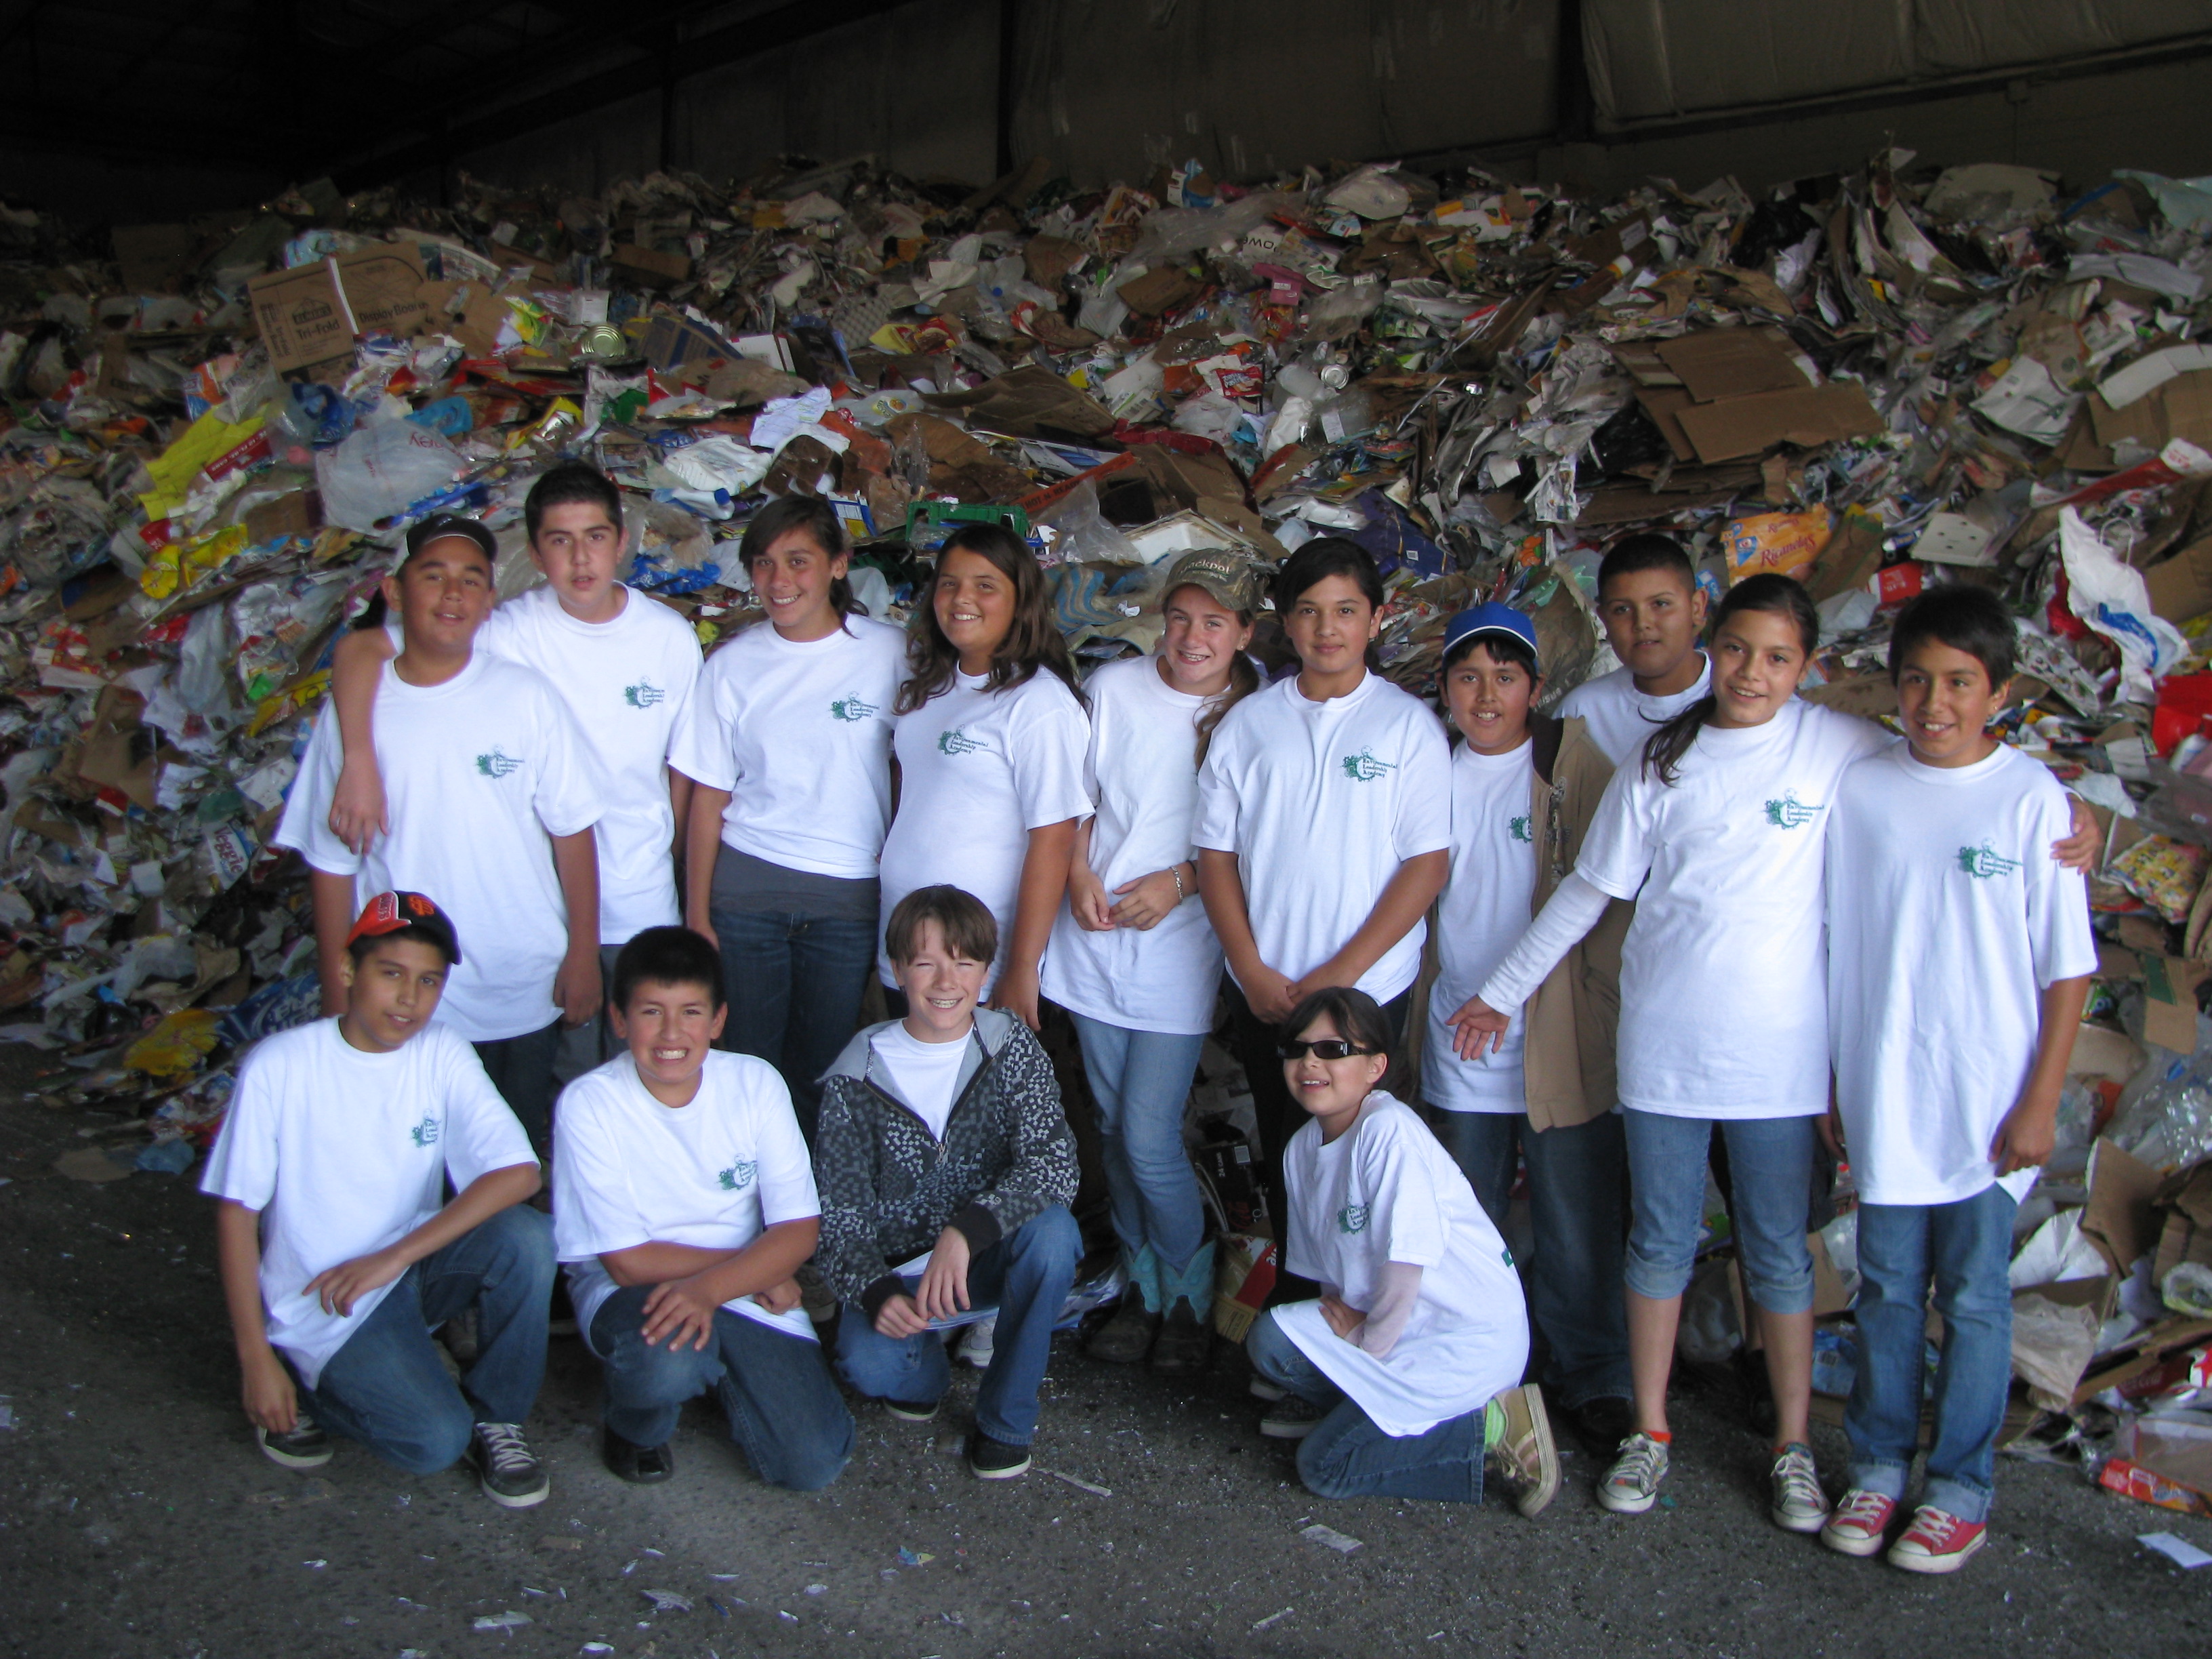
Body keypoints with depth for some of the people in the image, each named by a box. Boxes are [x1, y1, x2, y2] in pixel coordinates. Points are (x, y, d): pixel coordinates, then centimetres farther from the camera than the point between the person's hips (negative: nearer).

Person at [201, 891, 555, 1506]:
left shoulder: (441, 1052, -8)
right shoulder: (279, 1066, -15)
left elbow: (518, 1172, -19)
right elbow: (237, 1211, -9)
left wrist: (393, 1257, -26)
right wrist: (257, 1359, -10)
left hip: (414, 1266, 3)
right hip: (323, 1306, -3)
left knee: (525, 1238, -26)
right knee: (435, 1441, -22)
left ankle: (494, 1417, -3)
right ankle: (303, 1383, 7)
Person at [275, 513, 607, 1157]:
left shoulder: (527, 697, -6)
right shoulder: (354, 713, -5)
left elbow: (571, 831, -3)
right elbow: (333, 863, 0)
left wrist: (583, 955, -3)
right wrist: (339, 999, 1)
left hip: (527, 992, 0)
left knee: (527, 1152, 16)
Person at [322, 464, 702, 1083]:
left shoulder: (671, 638, -5)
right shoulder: (510, 632, -13)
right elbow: (357, 648, -19)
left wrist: (671, 860, 10)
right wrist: (360, 765, -32)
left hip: (642, 899, 2)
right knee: (565, 1073, 13)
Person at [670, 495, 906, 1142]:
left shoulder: (889, 652, -4)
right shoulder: (734, 664, 2)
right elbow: (709, 795, 4)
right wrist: (696, 915, 2)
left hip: (850, 894, -1)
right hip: (746, 889, 1)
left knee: (820, 1074, 8)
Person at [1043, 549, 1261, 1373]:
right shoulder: (1115, 687, 1)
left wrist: (1178, 882, -13)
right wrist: (1079, 872, -6)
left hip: (1181, 948, -3)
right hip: (1095, 936, 3)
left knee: (1150, 1140, -6)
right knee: (1115, 1129, 12)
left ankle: (1189, 1294, 20)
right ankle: (1142, 1284, 32)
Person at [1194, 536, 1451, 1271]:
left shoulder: (1408, 725, -3)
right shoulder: (1247, 723, 5)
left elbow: (1428, 862, -7)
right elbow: (1216, 853, 5)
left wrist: (1339, 975, -12)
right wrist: (1253, 972, -5)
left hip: (1367, 989, -3)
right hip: (1261, 989, 3)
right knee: (1279, 1154, 13)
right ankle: (1291, 1289, 31)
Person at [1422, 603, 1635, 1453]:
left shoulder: (1575, 761, -4)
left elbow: (1607, 893, -4)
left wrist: (1607, 1014, -8)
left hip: (1560, 1044, -3)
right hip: (1457, 1042, 4)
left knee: (1577, 1225, 4)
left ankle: (1591, 1378, 22)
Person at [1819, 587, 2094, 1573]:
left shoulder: (2031, 798, -8)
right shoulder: (1859, 790, 0)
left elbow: (2066, 969, -5)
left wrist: (2039, 1104, -7)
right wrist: (1824, 1083, 6)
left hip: (1985, 1103, -2)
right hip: (1880, 1093, 2)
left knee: (1973, 1298, 9)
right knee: (1887, 1291, 13)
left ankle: (1960, 1490, 24)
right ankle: (1878, 1467, 28)